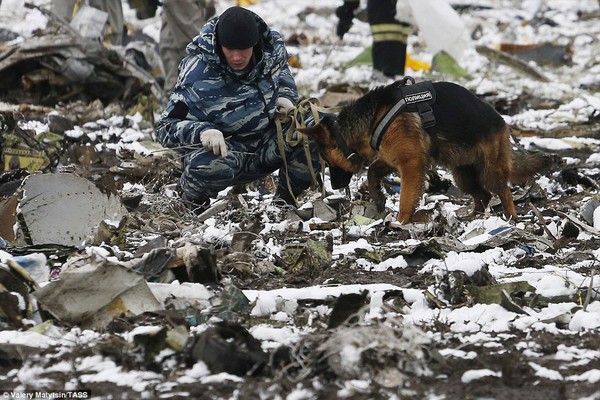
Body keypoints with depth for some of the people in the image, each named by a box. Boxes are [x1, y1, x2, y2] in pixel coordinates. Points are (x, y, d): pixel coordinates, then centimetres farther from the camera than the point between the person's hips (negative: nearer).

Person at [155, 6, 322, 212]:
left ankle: (286, 198, 3)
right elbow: (166, 126, -20)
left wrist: (285, 95, -2)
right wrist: (202, 131, -39)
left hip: (268, 146, 5)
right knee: (205, 166, -41)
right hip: (224, 147, -5)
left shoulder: (272, 47, -8)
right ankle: (195, 200, -2)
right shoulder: (199, 76, -23)